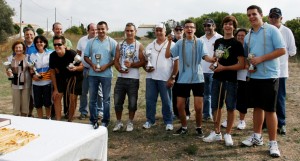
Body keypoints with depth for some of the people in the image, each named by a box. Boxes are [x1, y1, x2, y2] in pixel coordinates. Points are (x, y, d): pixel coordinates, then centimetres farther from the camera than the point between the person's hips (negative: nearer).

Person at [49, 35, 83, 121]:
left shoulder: (72, 54, -28)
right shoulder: (52, 56, -16)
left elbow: (82, 66, -20)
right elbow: (52, 72, -6)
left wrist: (76, 68, -45)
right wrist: (55, 89, -5)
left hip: (74, 76, -4)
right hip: (61, 76, 4)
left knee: (72, 99, -6)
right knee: (57, 97, -2)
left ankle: (69, 120, 13)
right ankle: (58, 121, 7)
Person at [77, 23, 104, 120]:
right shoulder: (82, 40, 6)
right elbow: (78, 53, 16)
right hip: (84, 69, 3)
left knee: (98, 92, 5)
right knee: (83, 92, 9)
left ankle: (99, 111, 19)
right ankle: (83, 112, 21)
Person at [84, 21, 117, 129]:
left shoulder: (112, 42, 0)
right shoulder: (91, 42, 8)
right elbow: (86, 56, 9)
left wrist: (106, 66, -14)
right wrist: (92, 64, -9)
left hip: (106, 74, -2)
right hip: (93, 74, 3)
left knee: (106, 99, 6)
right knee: (92, 98, 8)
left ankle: (105, 121, 18)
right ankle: (93, 120, 20)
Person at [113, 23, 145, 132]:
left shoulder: (139, 45, 1)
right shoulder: (120, 45, 11)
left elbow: (142, 62, -4)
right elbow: (116, 60, 8)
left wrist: (132, 65, -19)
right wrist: (119, 69, -11)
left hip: (133, 78, -3)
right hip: (121, 77, 3)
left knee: (132, 102, 4)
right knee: (117, 101, 5)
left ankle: (130, 123, 21)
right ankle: (119, 123, 22)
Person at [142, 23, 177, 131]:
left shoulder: (171, 45, -1)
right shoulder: (150, 46, 13)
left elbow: (176, 62, -4)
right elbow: (145, 60, 19)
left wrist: (172, 77, -10)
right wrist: (146, 68, -3)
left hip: (165, 78, -4)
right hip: (151, 77, 4)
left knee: (166, 101, 2)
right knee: (150, 100, 7)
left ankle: (168, 122, 15)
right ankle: (150, 120, 20)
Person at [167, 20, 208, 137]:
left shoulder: (200, 42, -2)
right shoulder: (180, 43, 2)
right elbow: (167, 55, -4)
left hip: (197, 79, -2)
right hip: (183, 79, 2)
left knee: (198, 107, 0)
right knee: (180, 105, 7)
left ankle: (199, 128, 23)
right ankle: (184, 127, 28)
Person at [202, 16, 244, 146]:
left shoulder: (237, 44, -6)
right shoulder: (218, 42, 11)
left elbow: (241, 64, -12)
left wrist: (224, 67, -17)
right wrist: (213, 63, 0)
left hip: (230, 80, -5)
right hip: (217, 78, 5)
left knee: (230, 107, 4)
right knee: (216, 106, 10)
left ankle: (228, 134, 16)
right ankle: (217, 132, 22)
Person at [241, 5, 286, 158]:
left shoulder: (271, 30, -6)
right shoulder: (248, 36, 12)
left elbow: (282, 50, -13)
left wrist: (261, 59, -18)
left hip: (269, 76, -6)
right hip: (253, 77, 6)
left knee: (269, 109, -1)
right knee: (257, 107, 14)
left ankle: (273, 143, 10)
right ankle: (257, 136, 26)